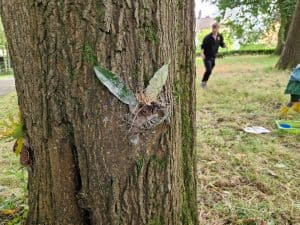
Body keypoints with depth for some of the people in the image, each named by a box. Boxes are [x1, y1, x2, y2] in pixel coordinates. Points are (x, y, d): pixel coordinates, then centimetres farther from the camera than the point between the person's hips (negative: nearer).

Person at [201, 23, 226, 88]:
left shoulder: (220, 36, -1)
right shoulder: (207, 37, -16)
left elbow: (221, 44, 10)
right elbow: (203, 46, -10)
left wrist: (224, 45, -12)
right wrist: (202, 53, -24)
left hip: (213, 57, 5)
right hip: (207, 57, -5)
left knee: (210, 71, 13)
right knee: (208, 70, -17)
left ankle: (205, 82, 32)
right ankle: (203, 82, 1)